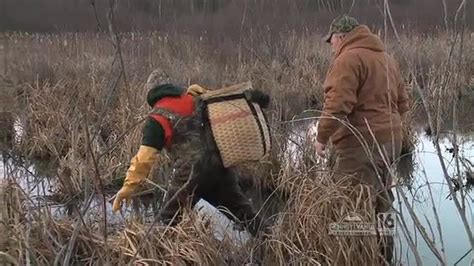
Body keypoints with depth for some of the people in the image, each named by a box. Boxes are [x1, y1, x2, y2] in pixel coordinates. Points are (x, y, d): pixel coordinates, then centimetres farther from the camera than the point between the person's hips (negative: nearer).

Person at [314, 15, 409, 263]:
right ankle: (382, 254, 29)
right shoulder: (387, 58, 17)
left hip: (361, 144, -10)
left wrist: (322, 137, -12)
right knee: (377, 205, 19)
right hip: (389, 141, 10)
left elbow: (337, 105, -21)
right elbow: (402, 103, 20)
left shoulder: (348, 59, -12)